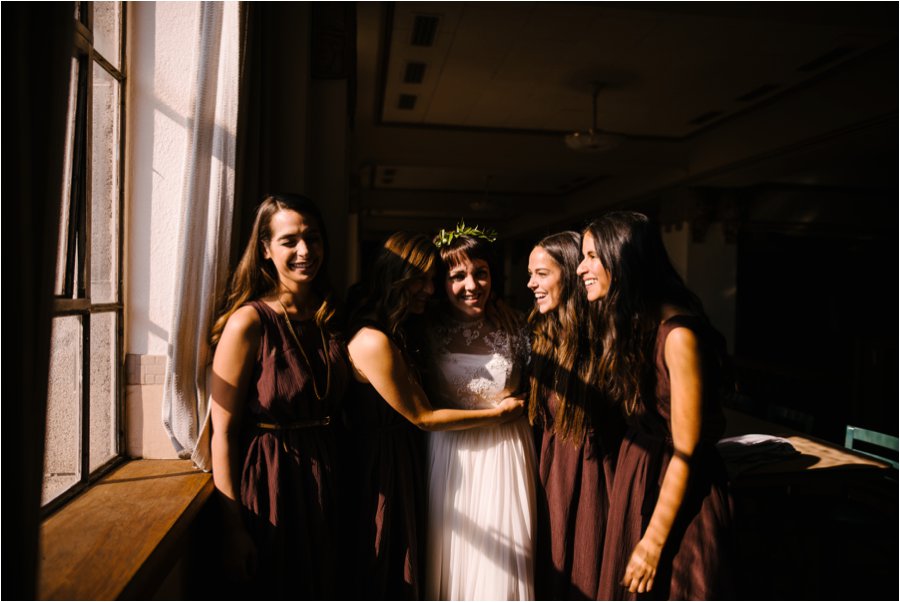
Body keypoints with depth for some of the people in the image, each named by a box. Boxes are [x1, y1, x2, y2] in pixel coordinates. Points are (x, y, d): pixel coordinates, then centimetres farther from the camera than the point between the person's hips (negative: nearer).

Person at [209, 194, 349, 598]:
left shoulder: (329, 319, 4)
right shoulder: (248, 322, -15)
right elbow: (223, 432, -15)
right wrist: (234, 525, -16)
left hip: (323, 481, 6)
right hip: (268, 485, -5)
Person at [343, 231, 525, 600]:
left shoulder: (399, 333, 7)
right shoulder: (373, 341, -24)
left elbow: (418, 406, 4)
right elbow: (423, 418, -17)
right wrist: (497, 414, -9)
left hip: (404, 460, 9)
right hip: (381, 468, -9)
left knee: (406, 568, 23)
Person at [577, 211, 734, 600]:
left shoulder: (677, 334, -22)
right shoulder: (630, 324, 3)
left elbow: (686, 452, -20)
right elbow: (636, 418, 7)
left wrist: (654, 541, -16)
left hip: (677, 492, -7)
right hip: (634, 480, 8)